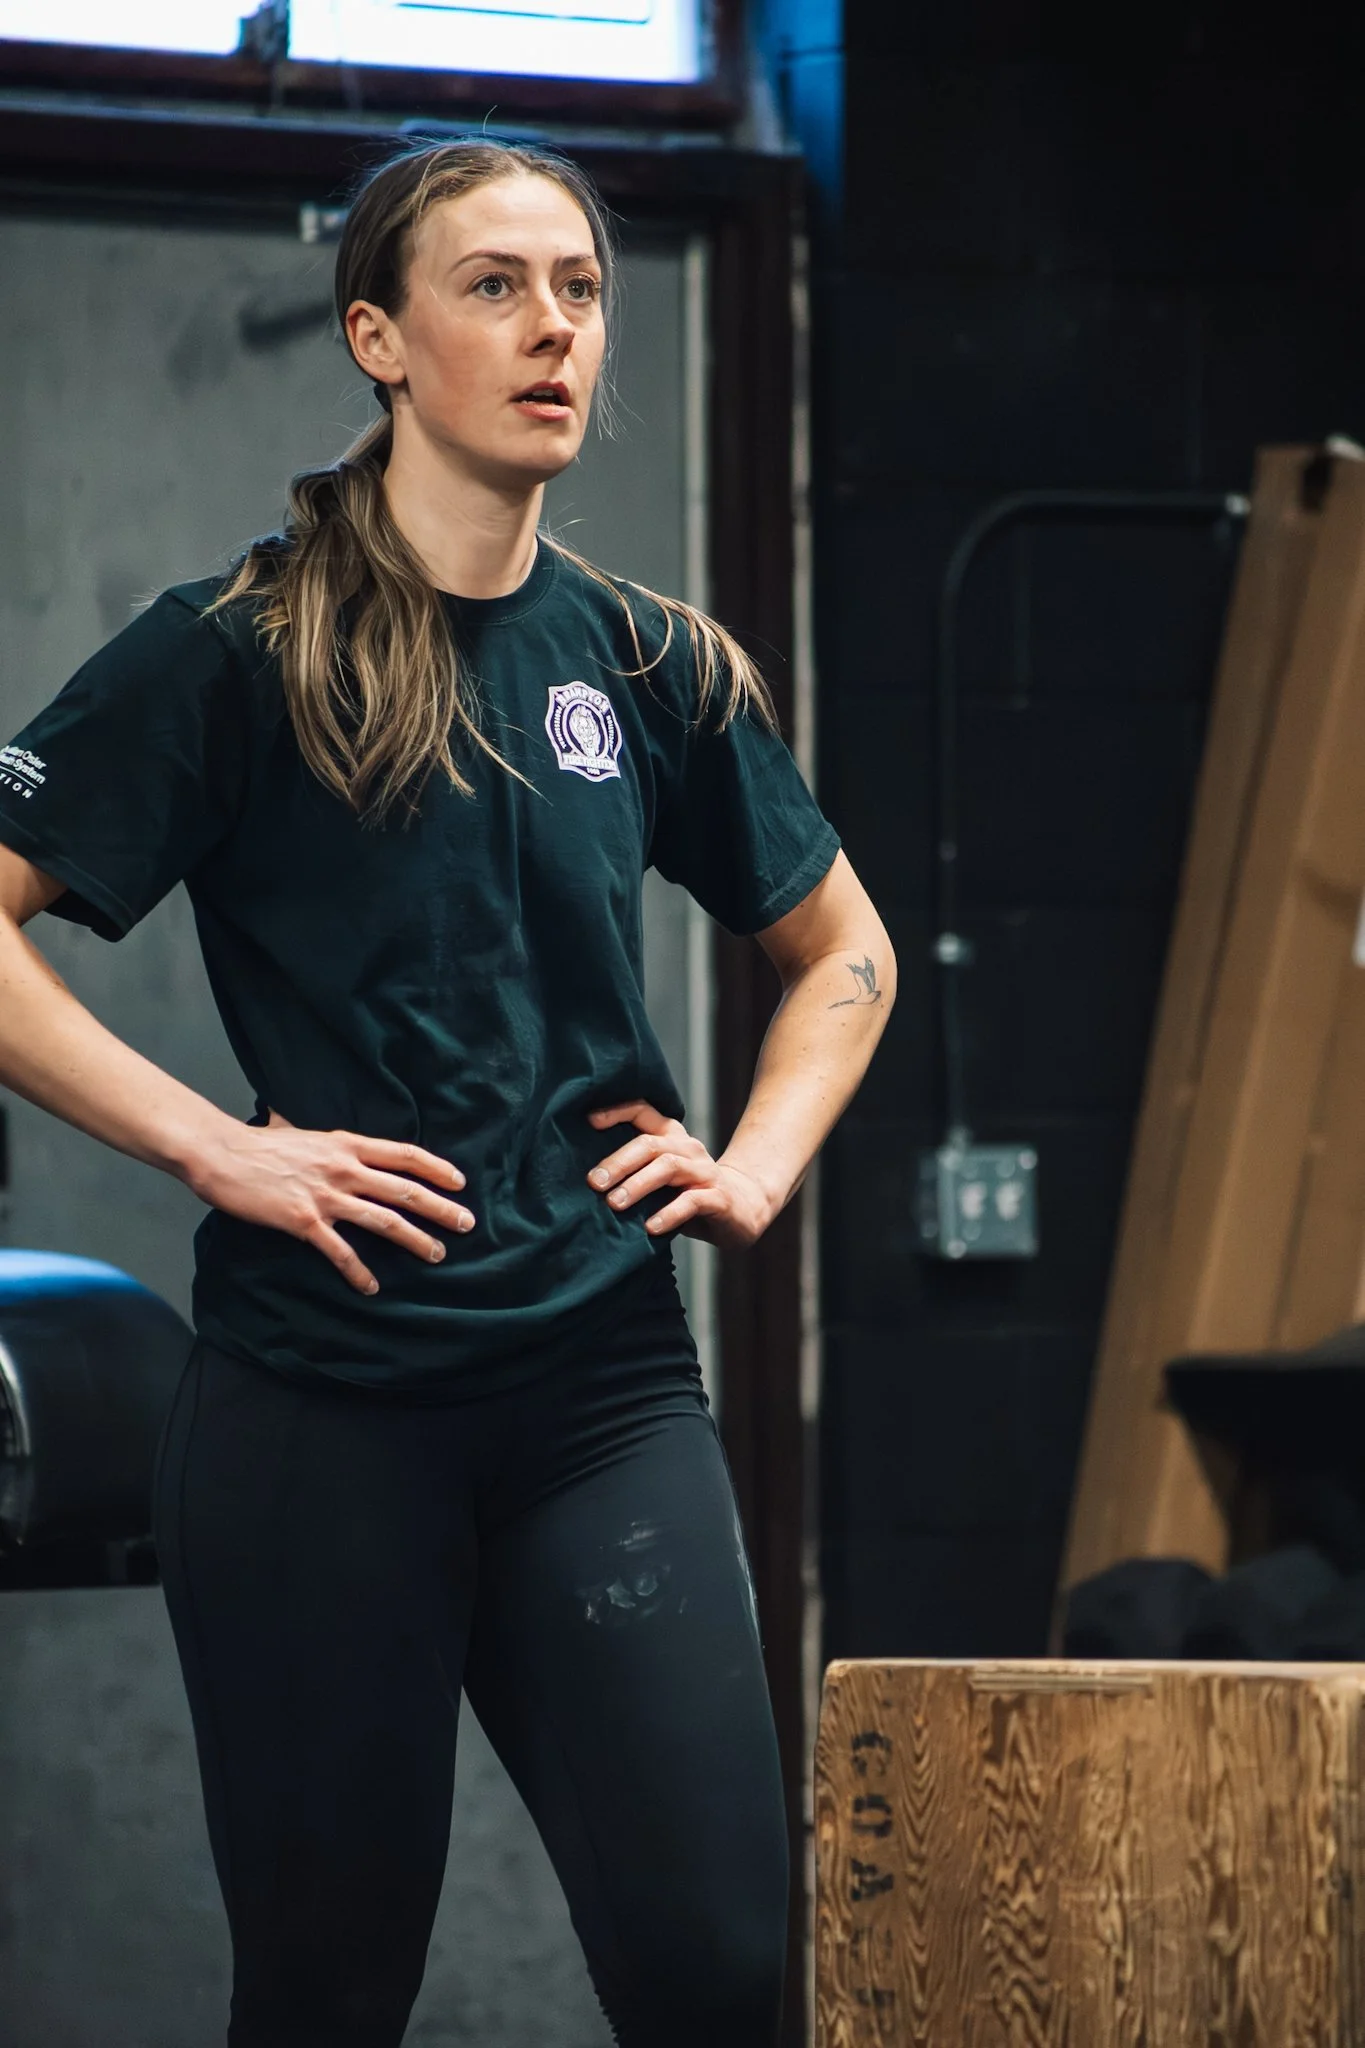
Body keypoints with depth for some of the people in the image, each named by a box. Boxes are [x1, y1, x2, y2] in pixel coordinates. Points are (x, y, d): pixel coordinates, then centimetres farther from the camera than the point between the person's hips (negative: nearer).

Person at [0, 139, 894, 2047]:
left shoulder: (652, 666, 11)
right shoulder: (240, 652, -2)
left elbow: (843, 954, 25)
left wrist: (756, 1169, 9)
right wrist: (215, 1146, -12)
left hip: (603, 1385, 3)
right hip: (317, 1402, -3)